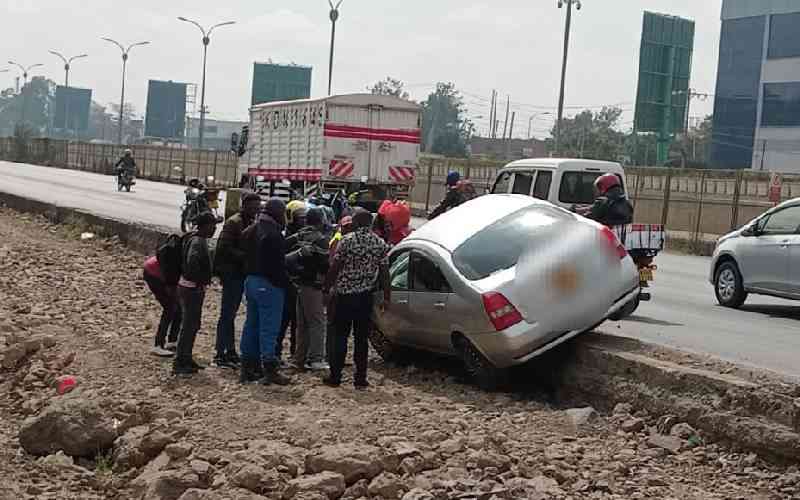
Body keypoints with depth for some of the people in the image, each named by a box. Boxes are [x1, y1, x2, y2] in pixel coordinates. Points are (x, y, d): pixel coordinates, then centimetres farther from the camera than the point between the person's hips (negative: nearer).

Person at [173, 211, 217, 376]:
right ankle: (179, 363, -2)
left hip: (194, 288, 10)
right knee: (189, 326, -6)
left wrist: (204, 279, 18)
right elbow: (192, 260, -36)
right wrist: (200, 280, -26)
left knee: (193, 325, 17)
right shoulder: (197, 241, -20)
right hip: (191, 289, -10)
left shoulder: (200, 239, 12)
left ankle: (186, 359, 26)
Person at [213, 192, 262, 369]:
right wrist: (245, 257, -22)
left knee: (230, 314, 15)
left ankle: (230, 352, 21)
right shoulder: (233, 223, -13)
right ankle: (221, 354, -1)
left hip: (240, 274, 8)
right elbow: (224, 248, -19)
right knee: (227, 315, -5)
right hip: (231, 273, -8)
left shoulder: (250, 223, 13)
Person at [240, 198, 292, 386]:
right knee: (269, 328, -6)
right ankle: (270, 370, -4)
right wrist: (285, 283, -11)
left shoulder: (250, 231, 12)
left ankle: (248, 367, 19)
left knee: (251, 325, 14)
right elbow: (278, 265, -19)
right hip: (269, 285, -9)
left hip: (250, 281, 9)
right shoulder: (273, 234, -18)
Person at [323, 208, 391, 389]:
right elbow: (384, 272, 2)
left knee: (341, 336, 5)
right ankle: (360, 378, 8)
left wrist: (327, 288, 3)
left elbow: (334, 267, -7)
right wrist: (387, 296, 7)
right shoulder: (380, 244, 2)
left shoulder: (347, 240, -8)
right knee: (362, 337, 8)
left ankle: (335, 376, 7)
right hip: (366, 296, 3)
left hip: (345, 293, -2)